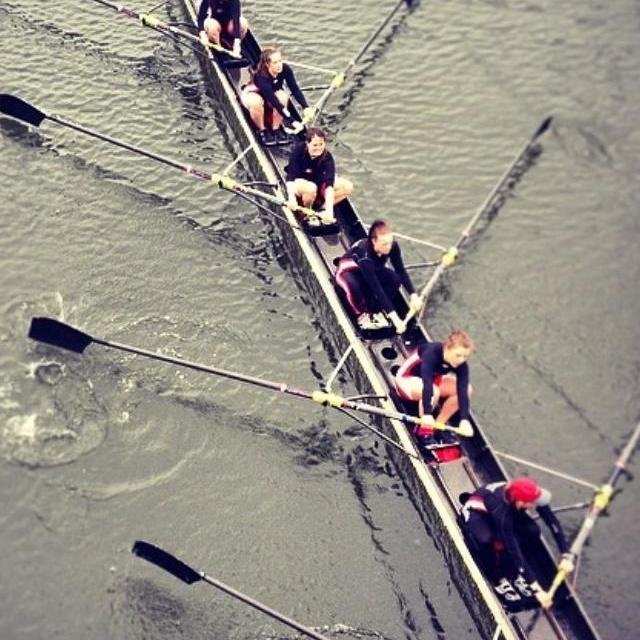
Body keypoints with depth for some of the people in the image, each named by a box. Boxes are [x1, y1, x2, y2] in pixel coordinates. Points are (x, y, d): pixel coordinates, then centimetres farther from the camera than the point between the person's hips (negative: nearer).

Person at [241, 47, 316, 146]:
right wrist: (292, 121, -50)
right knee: (257, 102, -39)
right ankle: (262, 130, -13)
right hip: (251, 94, -4)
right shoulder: (261, 77, -39)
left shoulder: (285, 69, -25)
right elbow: (274, 102, -44)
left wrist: (305, 107, -41)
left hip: (271, 93, 4)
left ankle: (276, 129, -12)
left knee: (283, 96, -30)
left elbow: (295, 89, -25)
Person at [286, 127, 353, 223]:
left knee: (348, 187, -16)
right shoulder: (298, 150, -27)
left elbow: (329, 185, -34)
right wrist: (291, 198, -49)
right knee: (311, 188, -39)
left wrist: (329, 209, -46)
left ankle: (319, 208, -10)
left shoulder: (327, 157, -24)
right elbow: (291, 176, -33)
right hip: (299, 182, -3)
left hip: (318, 181, 3)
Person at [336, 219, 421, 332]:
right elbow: (376, 288, -44)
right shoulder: (365, 254, -41)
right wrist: (394, 317, -47)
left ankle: (374, 312, -7)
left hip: (372, 269, 6)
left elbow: (401, 271, -18)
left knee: (395, 279, -23)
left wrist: (413, 295, -32)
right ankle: (362, 315, -13)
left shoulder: (393, 247, -26)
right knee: (352, 285, -41)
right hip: (349, 270, -6)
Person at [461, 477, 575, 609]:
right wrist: (536, 589, -41)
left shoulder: (526, 495, -32)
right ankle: (498, 580, -10)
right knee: (485, 540, -36)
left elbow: (552, 521, -21)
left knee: (533, 530, -22)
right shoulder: (501, 509, -43)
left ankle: (519, 576, -4)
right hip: (477, 512, -5)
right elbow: (514, 550, -42)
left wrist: (566, 556, -27)